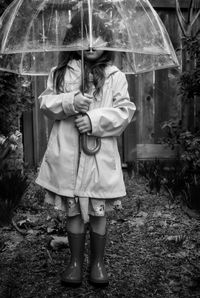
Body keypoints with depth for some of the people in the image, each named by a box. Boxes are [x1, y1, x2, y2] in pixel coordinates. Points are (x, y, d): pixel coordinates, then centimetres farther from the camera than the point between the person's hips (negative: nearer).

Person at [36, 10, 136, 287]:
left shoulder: (115, 76, 2)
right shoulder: (60, 73, 6)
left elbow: (125, 111, -3)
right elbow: (46, 102, 3)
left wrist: (95, 120, -16)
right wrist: (71, 102, -15)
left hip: (101, 156, -1)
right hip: (67, 155, 1)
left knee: (98, 212, 9)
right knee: (74, 211, 11)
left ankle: (98, 262, 28)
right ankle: (75, 262, 29)